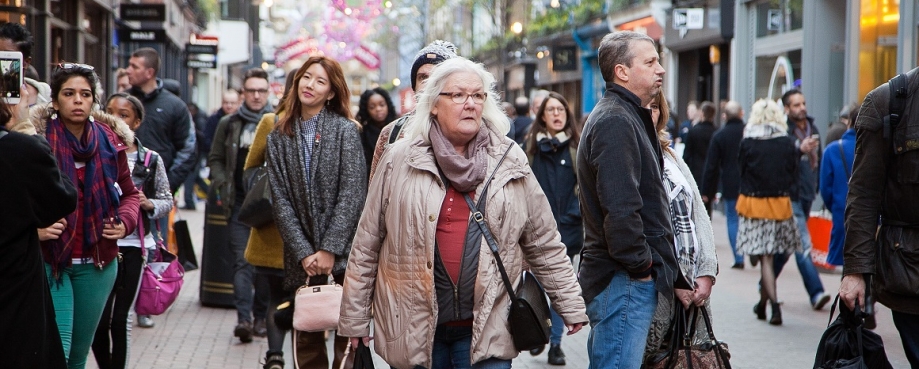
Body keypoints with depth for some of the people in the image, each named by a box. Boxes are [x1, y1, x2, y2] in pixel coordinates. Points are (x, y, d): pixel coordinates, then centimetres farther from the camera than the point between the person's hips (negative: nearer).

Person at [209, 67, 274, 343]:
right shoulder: (229, 124, 9)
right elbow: (215, 159, 15)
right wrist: (222, 186, 1)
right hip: (240, 203, 0)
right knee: (243, 261, -8)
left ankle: (262, 316, 16)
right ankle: (243, 318, -16)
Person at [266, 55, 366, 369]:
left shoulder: (345, 131, 0)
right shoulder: (279, 138, 10)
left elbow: (352, 195, -8)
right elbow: (280, 201, 4)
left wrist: (329, 249, -13)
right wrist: (303, 253, -7)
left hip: (344, 254, -3)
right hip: (302, 260, 3)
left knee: (348, 339, -5)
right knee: (306, 340, 3)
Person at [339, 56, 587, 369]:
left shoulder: (510, 163, 6)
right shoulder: (400, 161, 1)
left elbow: (544, 244, 11)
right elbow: (367, 245, 4)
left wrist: (570, 305, 9)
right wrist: (354, 318, 4)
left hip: (486, 331, 1)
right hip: (414, 329, 0)